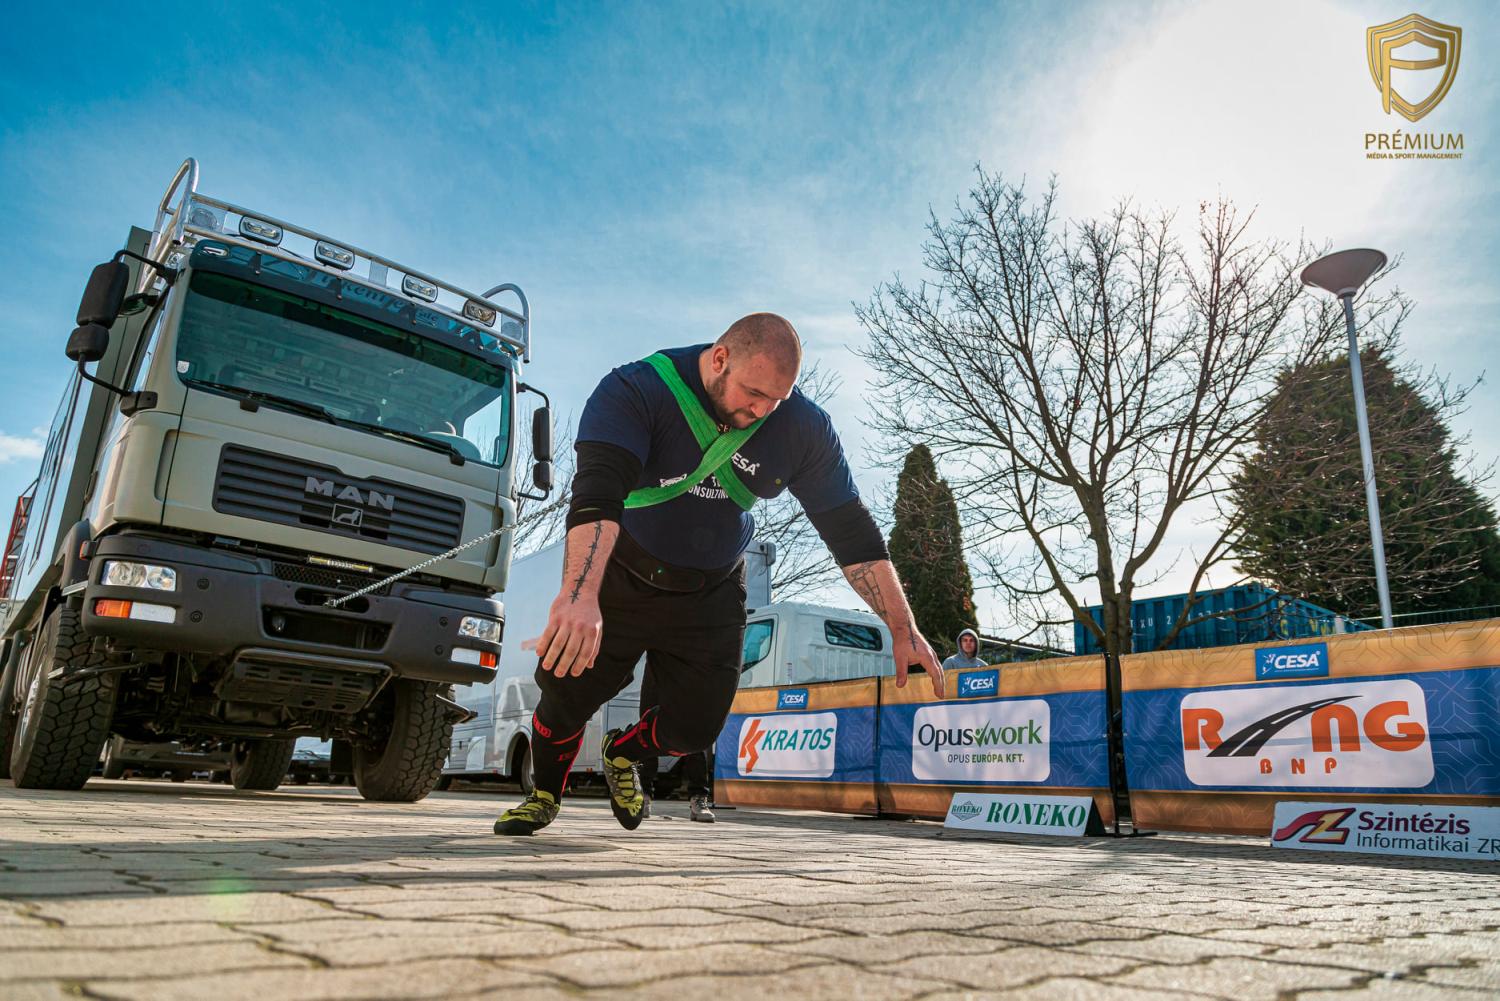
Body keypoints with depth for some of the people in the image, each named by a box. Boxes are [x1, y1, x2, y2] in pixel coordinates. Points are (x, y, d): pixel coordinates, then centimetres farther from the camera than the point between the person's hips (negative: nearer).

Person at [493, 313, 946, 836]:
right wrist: (579, 596, -58)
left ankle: (621, 754, 37)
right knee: (566, 694, -5)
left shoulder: (802, 427, -15)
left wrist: (904, 629, -15)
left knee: (695, 726, -1)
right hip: (620, 577, -2)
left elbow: (852, 532, -11)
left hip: (711, 594, 3)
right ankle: (544, 795, 31)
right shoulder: (634, 392, -26)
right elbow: (596, 494, -41)